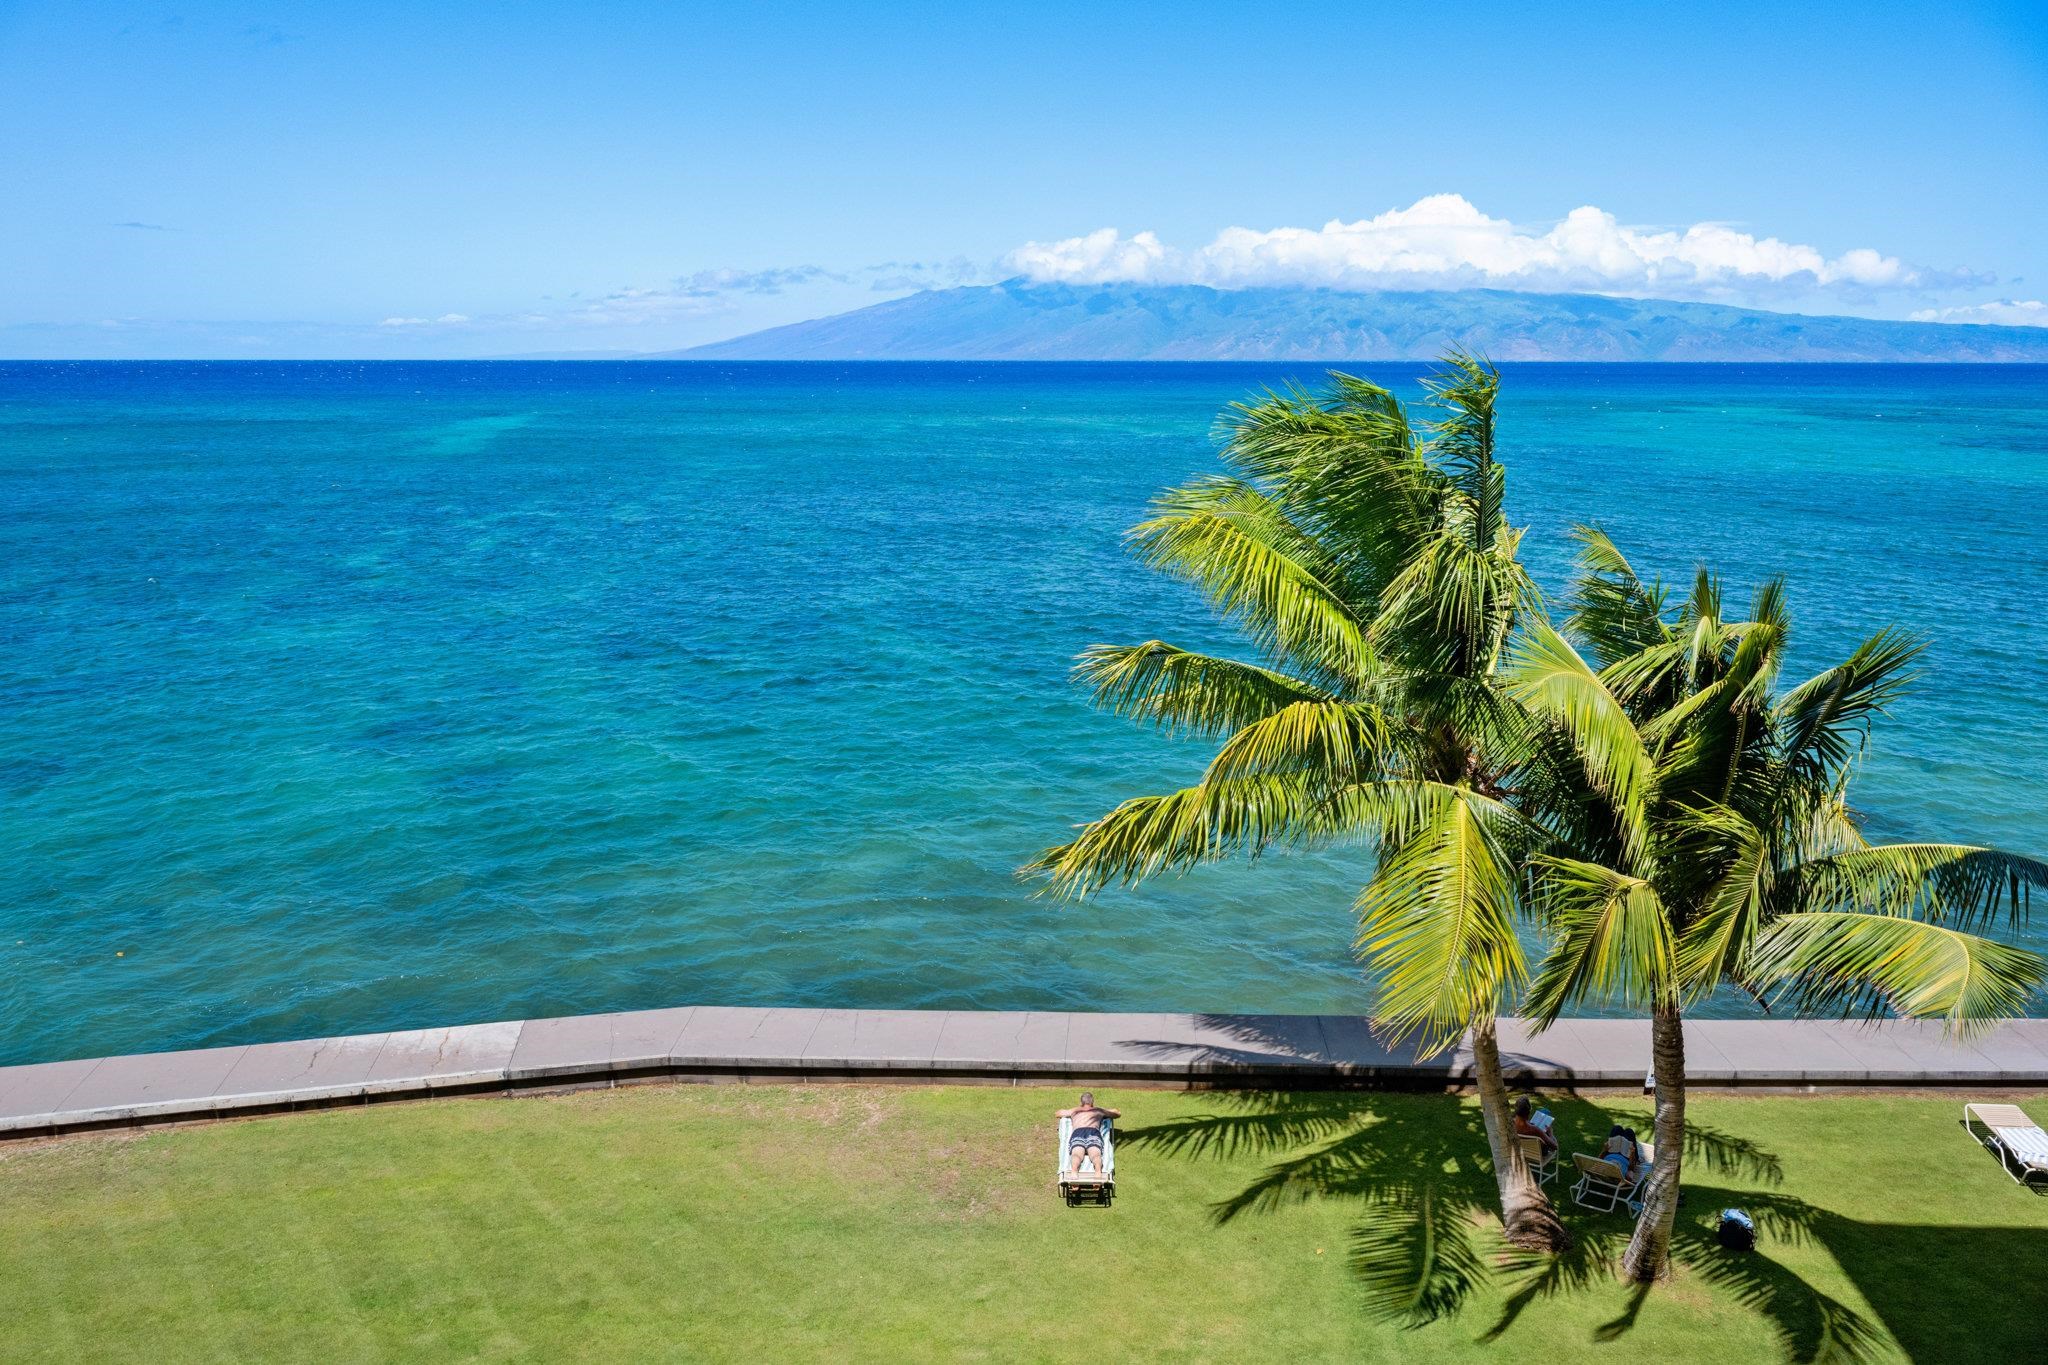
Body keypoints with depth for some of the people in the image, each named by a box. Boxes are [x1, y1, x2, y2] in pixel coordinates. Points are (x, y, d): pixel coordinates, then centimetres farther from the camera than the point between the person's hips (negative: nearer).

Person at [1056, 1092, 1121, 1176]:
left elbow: (1056, 1114, 54)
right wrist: (1105, 1115, 67)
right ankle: (1098, 1171, -60)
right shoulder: (1099, 1110, 36)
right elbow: (1118, 1113, 51)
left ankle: (1074, 1171, -60)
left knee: (1076, 1154, -27)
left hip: (1077, 1132, 0)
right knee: (1095, 1154, -26)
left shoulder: (1074, 1111, 37)